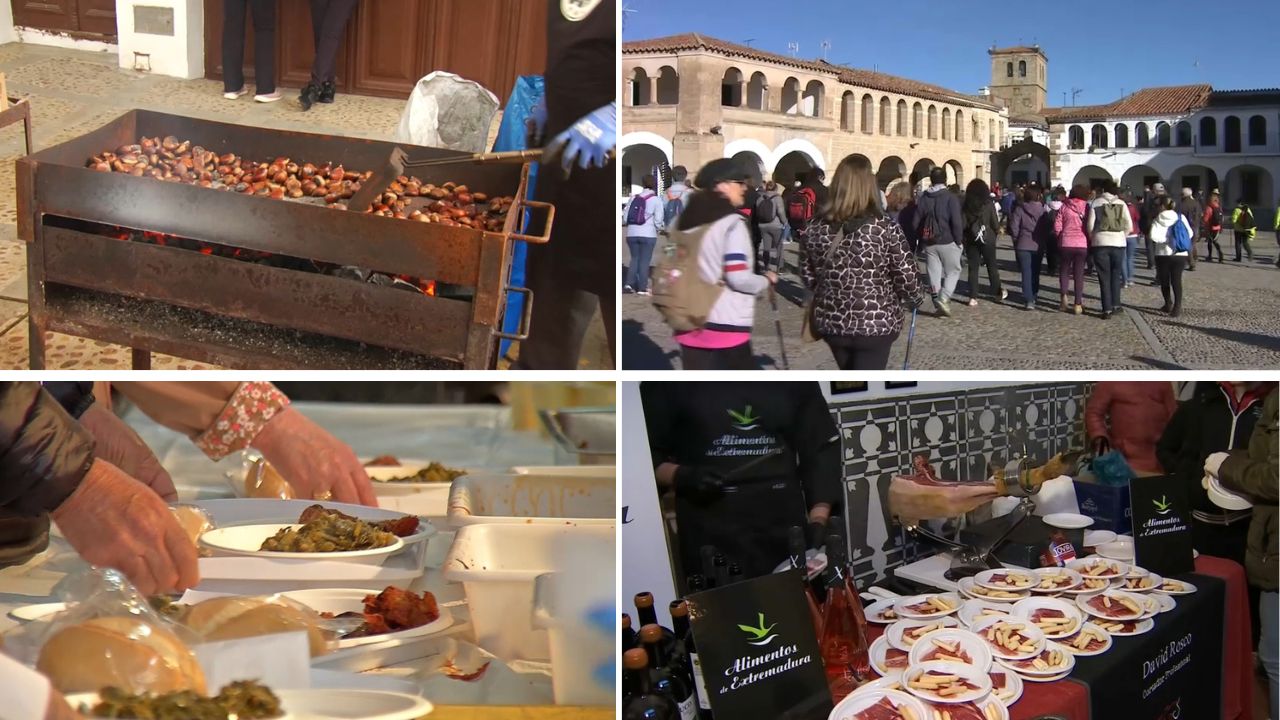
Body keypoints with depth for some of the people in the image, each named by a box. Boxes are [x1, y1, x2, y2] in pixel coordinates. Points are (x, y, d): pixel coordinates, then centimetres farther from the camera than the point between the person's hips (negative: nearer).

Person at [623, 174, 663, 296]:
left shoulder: (633, 198, 6)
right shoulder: (656, 200, -4)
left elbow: (626, 216, 4)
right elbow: (658, 220, -8)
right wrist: (660, 229, 12)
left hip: (632, 233, 3)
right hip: (648, 234, -3)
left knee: (634, 258, 15)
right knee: (645, 260, 2)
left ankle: (629, 283, 1)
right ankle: (642, 288, 2)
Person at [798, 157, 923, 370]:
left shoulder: (814, 228, -3)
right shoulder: (886, 229, -15)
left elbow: (808, 276, 6)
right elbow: (906, 276, -10)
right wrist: (915, 298, 11)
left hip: (831, 321, 4)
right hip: (876, 324, -4)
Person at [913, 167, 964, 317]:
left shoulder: (922, 198, 5)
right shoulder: (950, 197, -10)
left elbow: (915, 222, 6)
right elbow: (957, 222, -15)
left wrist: (921, 238, 15)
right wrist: (959, 240, -4)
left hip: (929, 243, 4)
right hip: (948, 242, -4)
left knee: (934, 274, 9)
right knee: (953, 271, 7)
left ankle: (939, 303, 9)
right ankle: (944, 298, -11)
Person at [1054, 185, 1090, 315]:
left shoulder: (1064, 207, -2)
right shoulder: (1086, 208, -1)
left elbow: (1057, 227, -3)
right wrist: (1089, 240, 16)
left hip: (1066, 244, 0)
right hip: (1082, 245, 0)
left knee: (1064, 270, 16)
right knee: (1079, 274, 7)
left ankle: (1064, 297, -5)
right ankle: (1078, 304, 6)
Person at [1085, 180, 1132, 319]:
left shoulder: (1096, 203, -1)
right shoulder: (1121, 204, 3)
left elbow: (1090, 225, -5)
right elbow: (1129, 226, 0)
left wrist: (1093, 238, 12)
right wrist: (1121, 236, 16)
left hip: (1100, 243, -1)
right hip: (1118, 242, 1)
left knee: (1104, 277, 3)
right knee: (1116, 274, 17)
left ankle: (1107, 308, -1)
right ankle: (1115, 304, 18)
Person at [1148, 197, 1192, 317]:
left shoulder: (1157, 220, -5)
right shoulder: (1181, 217, 1)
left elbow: (1154, 236, -17)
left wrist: (1165, 239, -4)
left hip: (1163, 254, -2)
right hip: (1180, 254, 2)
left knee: (1164, 280, 14)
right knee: (1176, 280, 2)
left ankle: (1168, 304, 24)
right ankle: (1177, 306, -8)